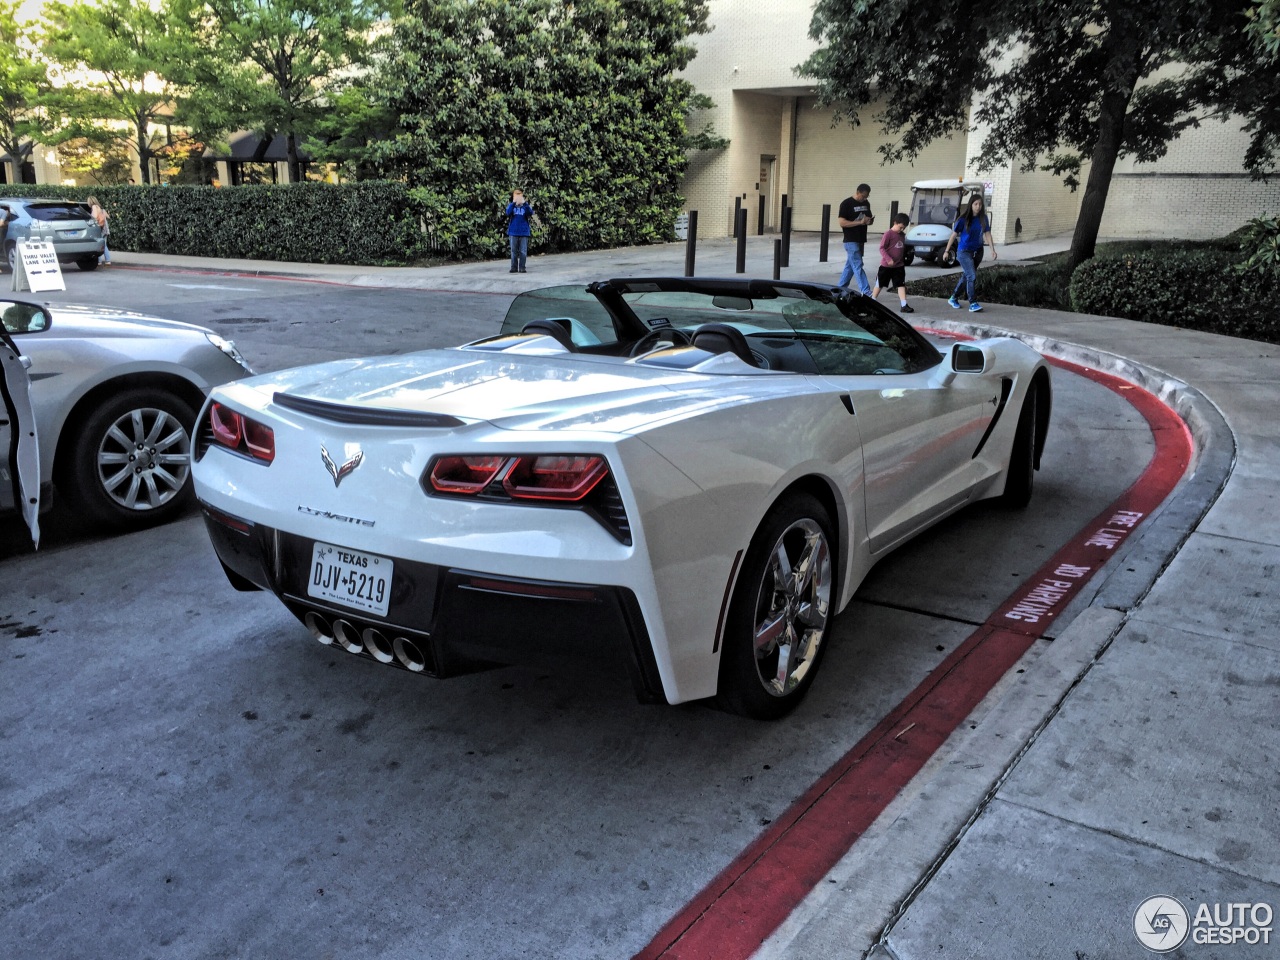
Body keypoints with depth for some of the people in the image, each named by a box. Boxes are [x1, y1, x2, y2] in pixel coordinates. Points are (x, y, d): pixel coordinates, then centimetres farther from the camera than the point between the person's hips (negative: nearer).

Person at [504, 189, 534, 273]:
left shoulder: (526, 205, 4)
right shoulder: (511, 205, 5)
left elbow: (530, 213, -14)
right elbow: (508, 212, -15)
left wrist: (524, 203, -24)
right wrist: (514, 202, -23)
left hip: (524, 232, 0)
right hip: (513, 232, 0)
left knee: (523, 252, 1)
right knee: (514, 251, 4)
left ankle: (522, 268, 6)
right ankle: (514, 268, 9)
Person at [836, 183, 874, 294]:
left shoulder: (866, 204, 13)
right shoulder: (846, 204, -10)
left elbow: (868, 219, 23)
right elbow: (842, 223, -16)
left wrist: (870, 220, -3)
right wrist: (860, 222, -22)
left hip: (861, 240, 8)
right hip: (851, 240, -8)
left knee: (850, 266, 12)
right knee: (858, 266, -10)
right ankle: (866, 292, -14)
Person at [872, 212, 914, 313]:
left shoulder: (902, 235, 8)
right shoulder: (888, 233, -13)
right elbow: (882, 248, -16)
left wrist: (903, 262, 19)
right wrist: (889, 259, -24)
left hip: (899, 266, 6)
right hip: (886, 266, -6)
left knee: (901, 284, 0)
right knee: (880, 284, 7)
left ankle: (904, 305, -3)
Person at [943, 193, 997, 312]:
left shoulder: (983, 218, -1)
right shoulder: (964, 219, -12)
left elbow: (987, 234, 2)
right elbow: (954, 235, -5)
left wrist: (992, 249, -8)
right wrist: (947, 251, -3)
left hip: (978, 252, 5)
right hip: (964, 252, -5)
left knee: (967, 276, 15)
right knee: (972, 276, -15)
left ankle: (953, 298, 31)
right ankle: (973, 304, -11)